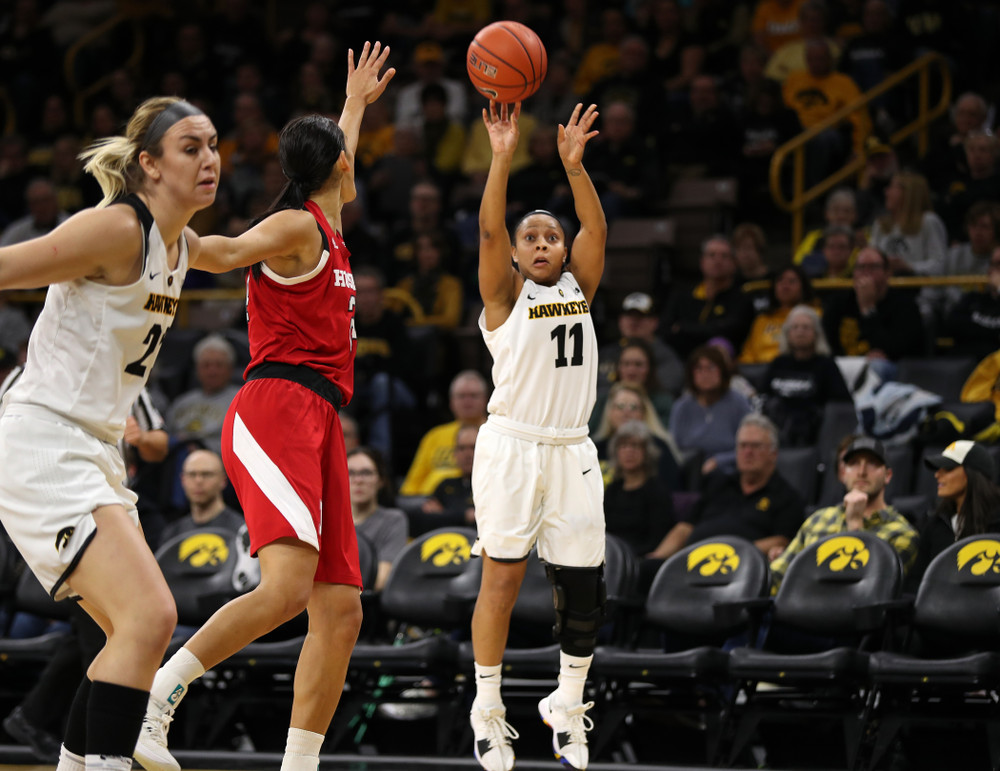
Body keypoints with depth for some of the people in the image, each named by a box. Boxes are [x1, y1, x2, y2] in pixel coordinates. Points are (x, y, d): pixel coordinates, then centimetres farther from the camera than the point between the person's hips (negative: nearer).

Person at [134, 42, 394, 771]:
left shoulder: (322, 228, 26)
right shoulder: (297, 225, -2)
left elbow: (335, 174, 48)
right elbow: (230, 252, -21)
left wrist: (356, 105, 61)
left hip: (316, 425, 10)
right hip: (278, 411, -10)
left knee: (341, 610, 0)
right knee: (287, 586, -27)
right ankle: (154, 698, -24)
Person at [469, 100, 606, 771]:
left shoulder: (578, 288, 13)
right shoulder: (505, 295, 2)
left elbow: (597, 229, -2)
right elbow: (489, 230, -13)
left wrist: (575, 165, -15)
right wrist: (502, 157, -23)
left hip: (572, 450, 4)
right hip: (512, 444, -4)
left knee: (584, 589, 1)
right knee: (503, 578, -6)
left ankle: (567, 707, 19)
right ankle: (488, 709, 6)